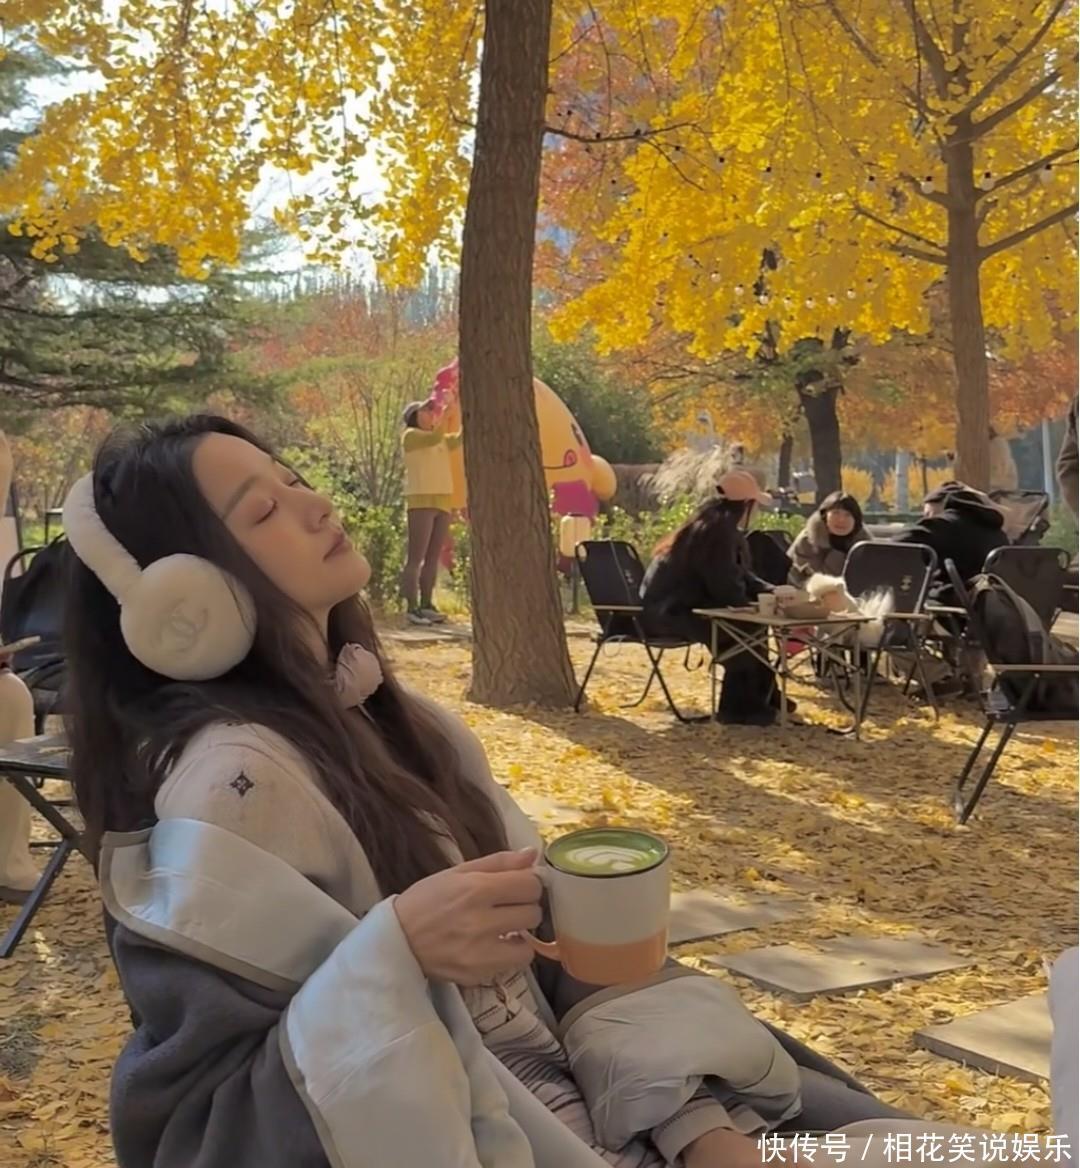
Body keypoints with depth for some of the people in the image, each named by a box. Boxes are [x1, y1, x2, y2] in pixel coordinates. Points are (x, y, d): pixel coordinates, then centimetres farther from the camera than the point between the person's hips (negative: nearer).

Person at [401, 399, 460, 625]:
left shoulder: (441, 440, 21)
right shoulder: (410, 436, 0)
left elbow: (461, 437, 8)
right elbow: (434, 437, -17)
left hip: (442, 502, 7)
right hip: (421, 501, -7)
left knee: (433, 557, 6)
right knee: (415, 557, -9)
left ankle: (426, 605, 10)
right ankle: (412, 608, -11)